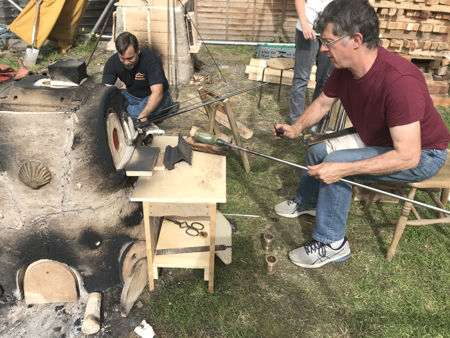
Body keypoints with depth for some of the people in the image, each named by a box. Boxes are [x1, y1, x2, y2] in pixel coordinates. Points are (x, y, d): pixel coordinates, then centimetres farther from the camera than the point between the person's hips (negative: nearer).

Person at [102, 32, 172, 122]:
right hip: (132, 94, 4)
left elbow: (157, 93, -35)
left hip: (158, 97, -4)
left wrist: (142, 116, -48)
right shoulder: (112, 62, -14)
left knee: (136, 113, -36)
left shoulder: (151, 59, -27)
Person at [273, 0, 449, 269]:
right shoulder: (344, 68, -13)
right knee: (318, 150, 6)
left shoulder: (399, 81, -37)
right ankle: (307, 201, 33)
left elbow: (407, 157, -37)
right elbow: (323, 102, 6)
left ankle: (332, 244, -7)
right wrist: (297, 128, -9)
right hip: (378, 140, 8)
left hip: (422, 154, -8)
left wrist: (343, 169, -38)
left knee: (335, 163, -25)